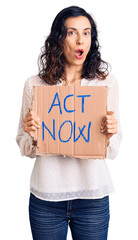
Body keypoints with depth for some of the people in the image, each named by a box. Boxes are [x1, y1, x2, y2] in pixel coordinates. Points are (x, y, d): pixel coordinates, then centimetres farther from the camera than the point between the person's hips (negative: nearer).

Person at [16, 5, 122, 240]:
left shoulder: (107, 81, 0)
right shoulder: (34, 84, -1)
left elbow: (113, 151, 3)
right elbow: (24, 148, 6)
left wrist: (110, 136, -17)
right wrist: (31, 135, -14)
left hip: (93, 196, 0)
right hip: (45, 196, 0)